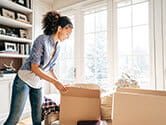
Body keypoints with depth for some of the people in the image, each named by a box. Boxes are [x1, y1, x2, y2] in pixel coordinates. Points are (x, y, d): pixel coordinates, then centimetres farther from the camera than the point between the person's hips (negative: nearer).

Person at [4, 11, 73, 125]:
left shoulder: (58, 47, 5)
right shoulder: (42, 40, -18)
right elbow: (34, 67, -21)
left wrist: (59, 83, 5)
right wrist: (54, 82, -22)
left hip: (38, 84, 7)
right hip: (24, 80, -7)